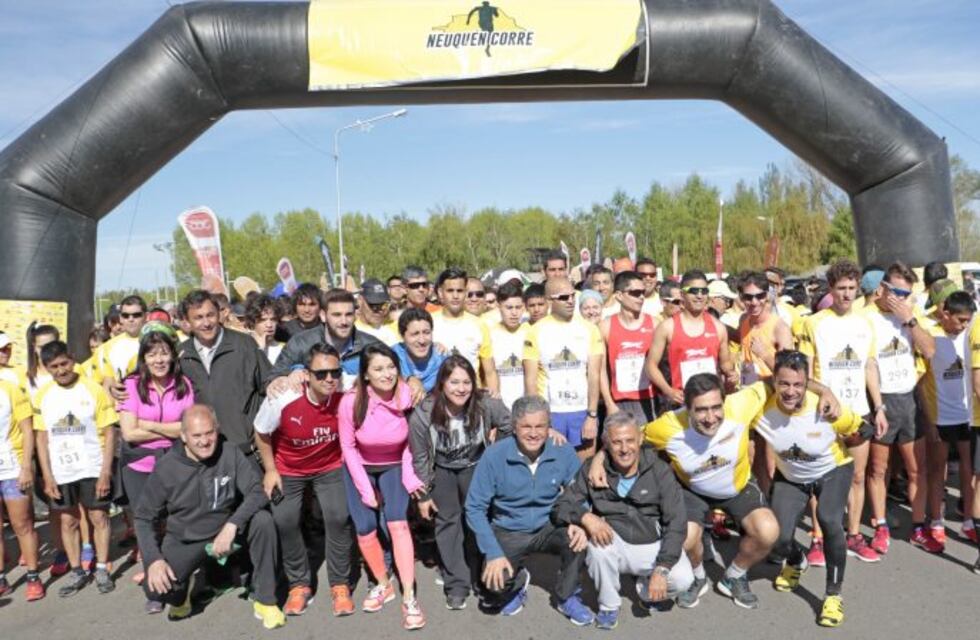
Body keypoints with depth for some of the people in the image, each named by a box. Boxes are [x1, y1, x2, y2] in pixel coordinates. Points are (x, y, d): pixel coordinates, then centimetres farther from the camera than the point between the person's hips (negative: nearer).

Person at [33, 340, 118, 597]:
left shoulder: (94, 390, -9)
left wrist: (105, 472, -12)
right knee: (68, 521, 12)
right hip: (60, 473, 3)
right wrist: (47, 476, -1)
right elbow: (42, 438, 5)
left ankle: (102, 569, 18)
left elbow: (109, 433, -8)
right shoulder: (42, 396, 1)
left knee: (99, 518, 5)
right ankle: (77, 572, 25)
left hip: (92, 469, -3)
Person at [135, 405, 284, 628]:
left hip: (226, 531, 0)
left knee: (262, 520, -29)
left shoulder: (230, 454, -16)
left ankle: (264, 600, -13)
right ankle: (183, 588, 16)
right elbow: (143, 517, -6)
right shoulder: (166, 468, -15)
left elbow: (258, 492, -20)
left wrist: (231, 525, -35)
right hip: (184, 541, 0)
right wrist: (153, 559, -19)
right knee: (156, 588, -25)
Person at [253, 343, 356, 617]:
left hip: (331, 466, 0)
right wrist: (270, 471, -5)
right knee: (284, 521, -7)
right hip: (288, 469, 0)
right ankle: (299, 585, 15)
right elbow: (261, 434, -9)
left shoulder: (347, 395, -28)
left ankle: (340, 585, 6)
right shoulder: (282, 400, -28)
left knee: (339, 517, -13)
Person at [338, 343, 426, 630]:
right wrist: (365, 489, -11)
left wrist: (410, 476, -17)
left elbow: (411, 441, -9)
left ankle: (409, 597, -8)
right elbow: (348, 447, -12)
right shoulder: (351, 402, -25)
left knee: (398, 524, -17)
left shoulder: (407, 396, -24)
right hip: (360, 468, 1)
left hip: (394, 467, -1)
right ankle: (383, 585, 24)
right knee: (365, 532, -2)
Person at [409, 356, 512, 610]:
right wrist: (423, 495, -7)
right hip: (441, 470, 0)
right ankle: (456, 584, 8)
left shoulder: (485, 405, -29)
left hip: (476, 466, 1)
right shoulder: (423, 415, -28)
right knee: (448, 521, 0)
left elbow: (509, 426, -10)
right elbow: (420, 457, -14)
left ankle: (478, 576, 20)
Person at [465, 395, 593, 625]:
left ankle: (567, 597, 1)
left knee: (578, 537, -29)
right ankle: (518, 581, 16)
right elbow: (475, 509, -13)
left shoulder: (564, 453, -13)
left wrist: (579, 523, -24)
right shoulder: (494, 456, -18)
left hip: (549, 527, 1)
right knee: (494, 587, -23)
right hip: (508, 533, -1)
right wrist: (493, 553, -21)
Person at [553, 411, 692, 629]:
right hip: (615, 544, 0)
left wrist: (662, 569, -23)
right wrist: (586, 517, -31)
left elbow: (676, 523, -13)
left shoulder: (660, 471, -11)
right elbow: (560, 507, -9)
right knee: (598, 542, -32)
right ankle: (608, 606, -6)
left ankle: (646, 586, 10)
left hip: (653, 546, 0)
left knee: (683, 579, -26)